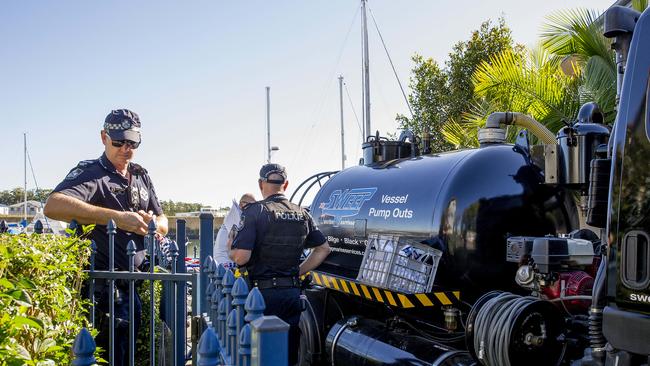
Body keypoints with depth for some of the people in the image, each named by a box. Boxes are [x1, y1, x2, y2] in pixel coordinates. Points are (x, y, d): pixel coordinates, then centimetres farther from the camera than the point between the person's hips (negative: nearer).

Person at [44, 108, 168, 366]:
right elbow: (53, 206, -29)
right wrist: (116, 217, -33)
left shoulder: (141, 176, 14)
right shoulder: (90, 173, -9)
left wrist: (153, 224, -9)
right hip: (107, 288, -7)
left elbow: (163, 222, 18)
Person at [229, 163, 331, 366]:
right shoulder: (302, 214, 9)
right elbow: (323, 249, 17)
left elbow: (241, 257, -17)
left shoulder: (255, 211, -9)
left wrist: (230, 249, 4)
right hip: (292, 292, 5)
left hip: (263, 292, -5)